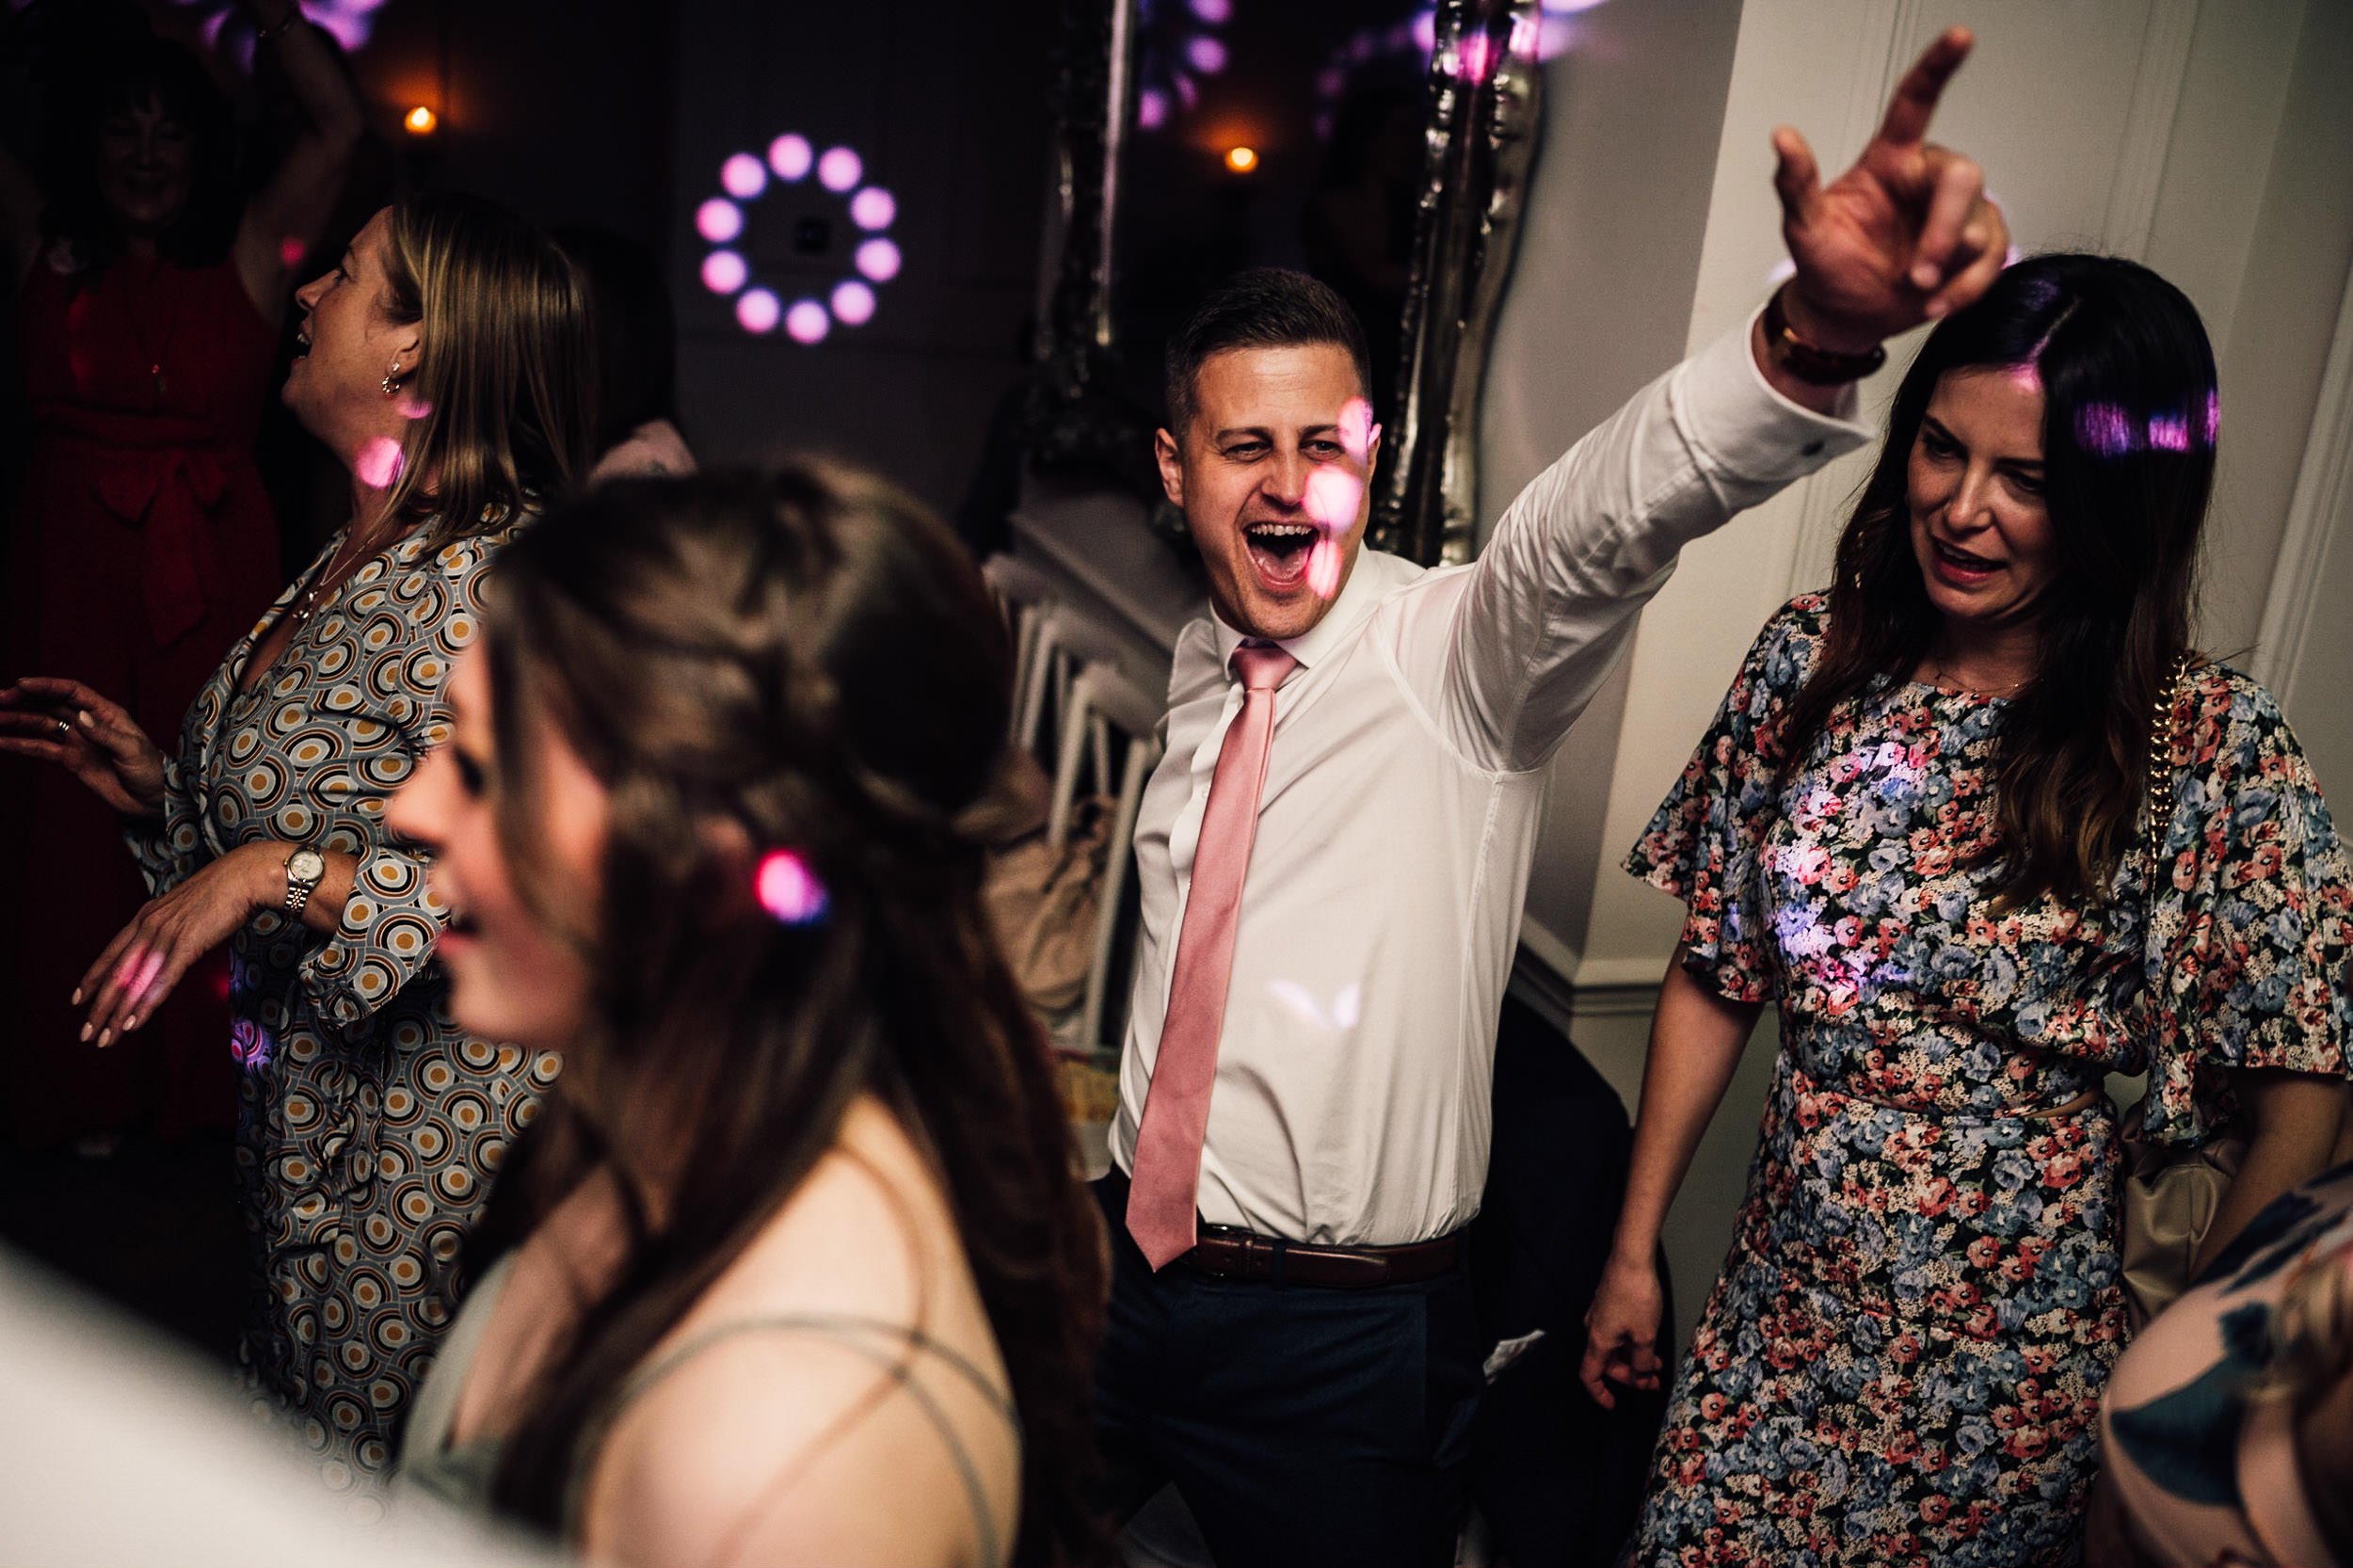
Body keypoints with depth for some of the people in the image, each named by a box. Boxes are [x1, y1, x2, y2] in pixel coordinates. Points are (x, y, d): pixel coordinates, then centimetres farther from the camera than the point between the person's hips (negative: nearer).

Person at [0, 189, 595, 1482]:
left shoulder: (490, 576, -22)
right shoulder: (362, 551, 9)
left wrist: (276, 872, -29)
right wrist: (156, 785, 7)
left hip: (433, 1122, -9)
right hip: (314, 1105, 10)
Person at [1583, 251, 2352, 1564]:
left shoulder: (2210, 743, -14)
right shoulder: (1814, 657, -4)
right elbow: (1718, 977, 3)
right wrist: (1634, 1250, 6)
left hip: (2026, 1366, -3)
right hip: (1786, 1319, 3)